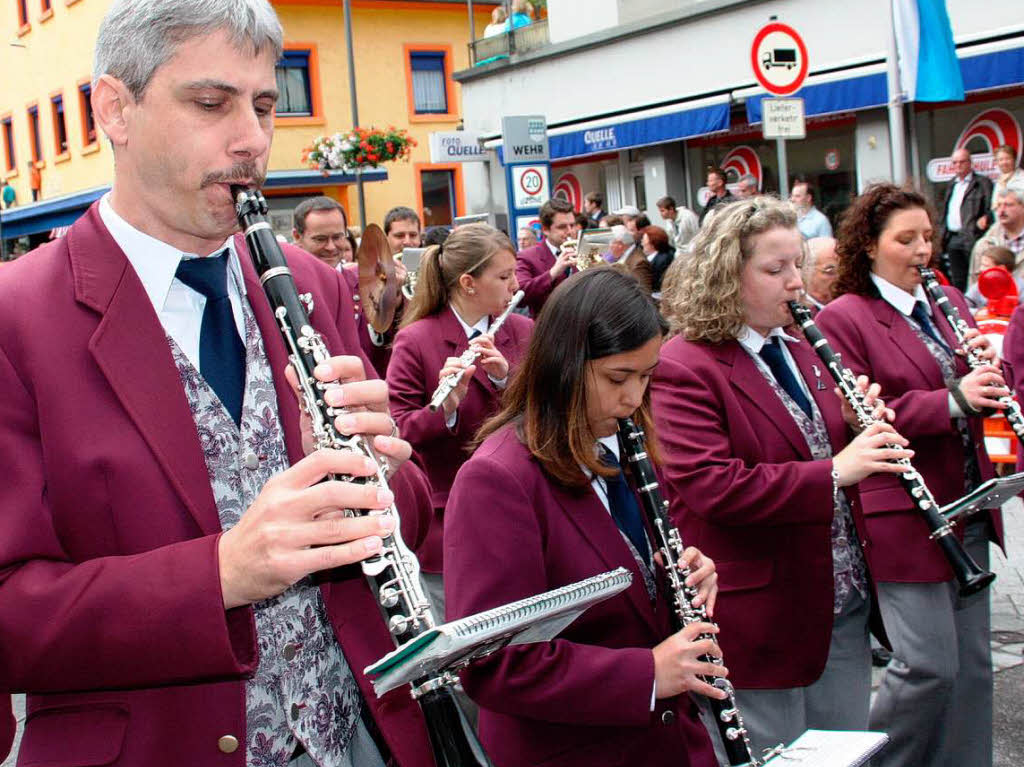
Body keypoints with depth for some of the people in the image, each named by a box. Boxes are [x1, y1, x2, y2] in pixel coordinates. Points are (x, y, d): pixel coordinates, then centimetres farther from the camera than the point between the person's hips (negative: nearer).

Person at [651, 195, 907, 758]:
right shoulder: (683, 369, -17)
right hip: (760, 617, -8)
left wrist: (861, 427, -3)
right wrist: (833, 472, -30)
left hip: (843, 601, 8)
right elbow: (712, 487, -27)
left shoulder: (796, 349, 11)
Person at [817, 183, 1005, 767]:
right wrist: (953, 401, -25)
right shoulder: (843, 319, -9)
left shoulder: (947, 302, 14)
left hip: (968, 512, 7)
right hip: (903, 518, -7)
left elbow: (981, 394, 19)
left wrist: (987, 366, -4)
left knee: (973, 661, 13)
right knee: (929, 664, -6)